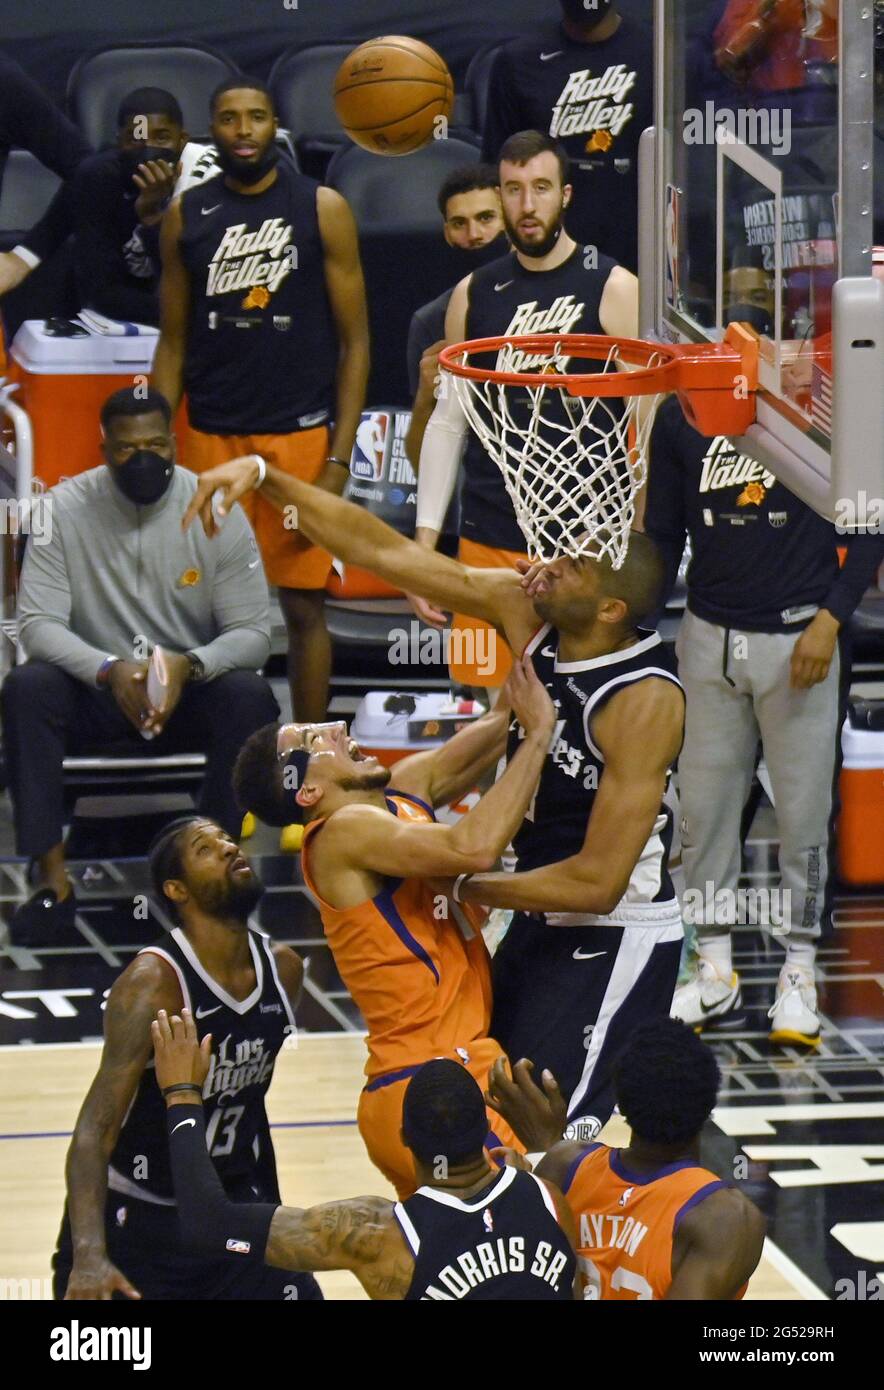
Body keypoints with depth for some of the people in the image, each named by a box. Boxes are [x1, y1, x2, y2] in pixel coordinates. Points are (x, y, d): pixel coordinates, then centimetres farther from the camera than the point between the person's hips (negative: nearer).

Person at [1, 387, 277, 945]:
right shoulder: (65, 508, -11)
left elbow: (253, 632, -10)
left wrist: (189, 666, -32)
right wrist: (110, 670, -34)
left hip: (192, 688, 0)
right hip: (98, 689, 0)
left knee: (249, 695, -32)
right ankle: (53, 879, -28)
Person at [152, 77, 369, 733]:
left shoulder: (322, 209, -1)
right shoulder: (186, 216, 6)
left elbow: (354, 341, -2)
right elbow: (173, 344, 11)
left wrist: (338, 461, -9)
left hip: (299, 432, -2)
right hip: (211, 436, 2)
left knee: (303, 605, 2)